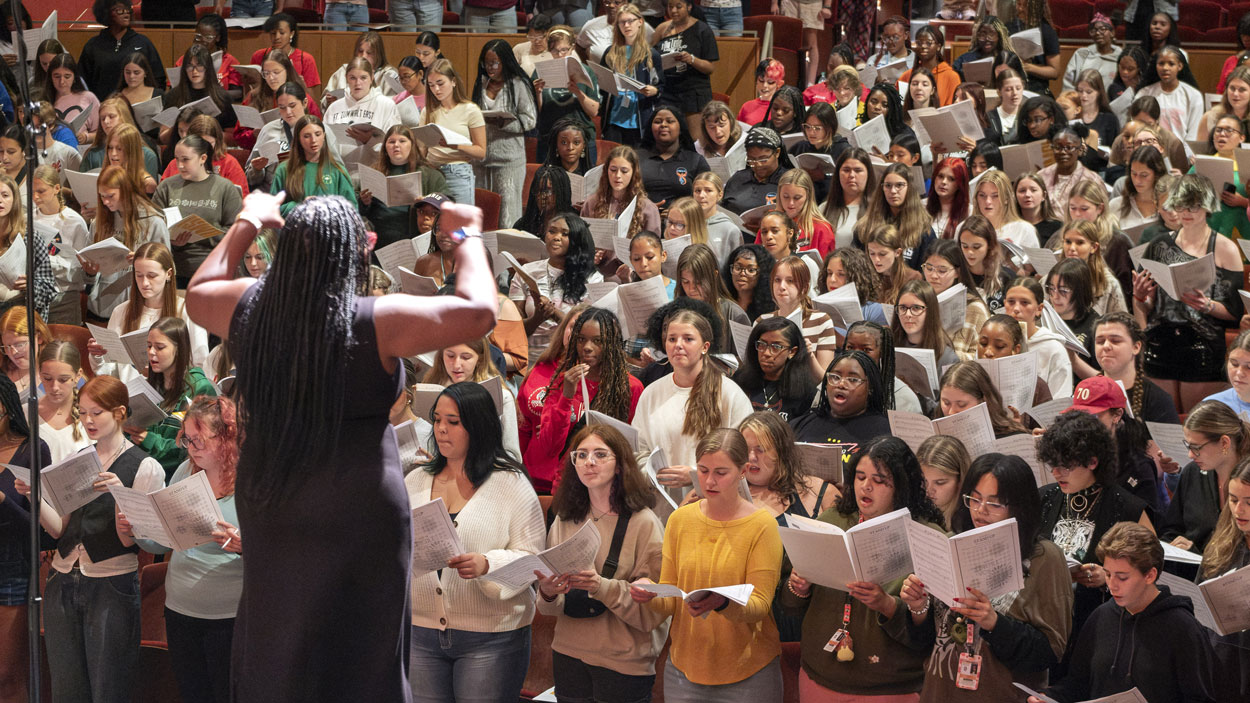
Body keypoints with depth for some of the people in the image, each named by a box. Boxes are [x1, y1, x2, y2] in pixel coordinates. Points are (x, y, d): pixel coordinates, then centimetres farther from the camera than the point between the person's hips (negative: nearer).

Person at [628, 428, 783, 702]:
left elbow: (760, 605, -13)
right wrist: (652, 595, -19)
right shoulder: (679, 520, 3)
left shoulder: (762, 525, -8)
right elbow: (671, 602, 3)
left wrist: (721, 602, -32)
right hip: (685, 666, 3)